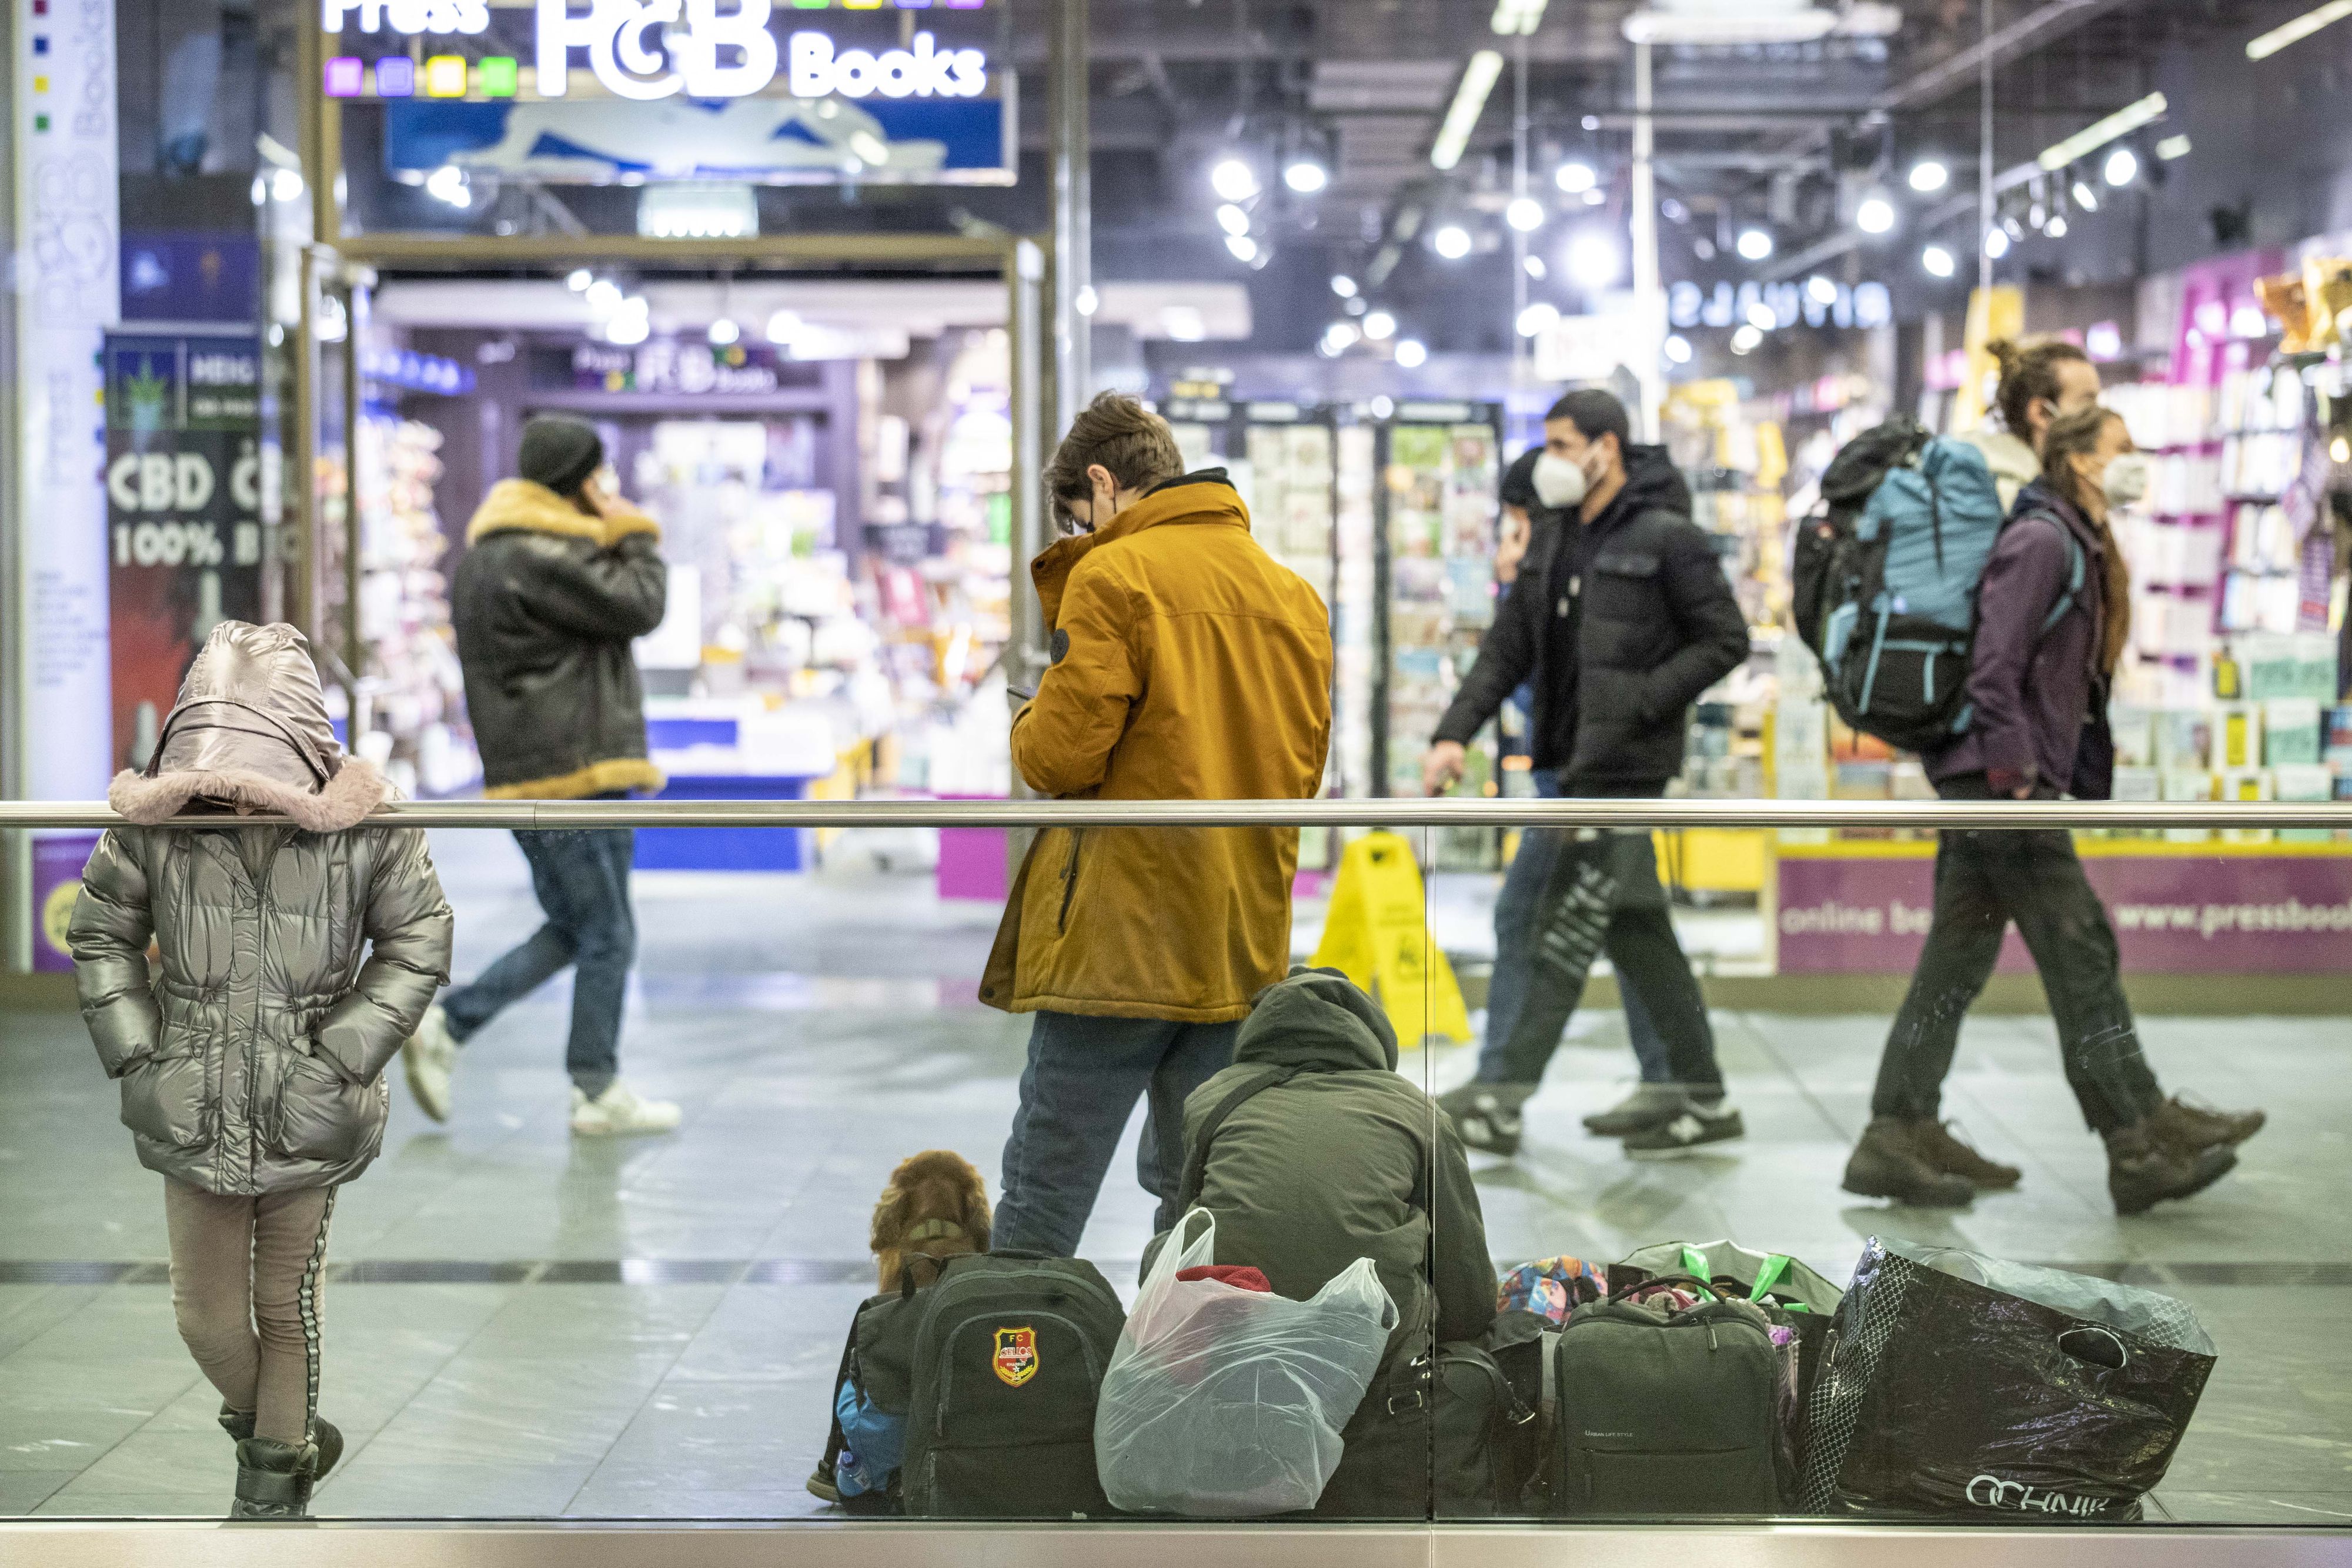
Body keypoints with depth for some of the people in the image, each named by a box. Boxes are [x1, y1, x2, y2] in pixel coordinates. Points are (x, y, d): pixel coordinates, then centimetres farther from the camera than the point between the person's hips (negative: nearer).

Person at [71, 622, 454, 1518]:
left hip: (309, 1119, -1)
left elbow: (418, 945, -4)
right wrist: (134, 1056, -5)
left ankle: (275, 1486, 34)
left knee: (287, 1310, 14)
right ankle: (280, 1435, 42)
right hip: (195, 1117, 2)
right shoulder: (153, 823, -14)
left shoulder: (363, 828, -17)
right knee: (206, 1317, 12)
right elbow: (101, 935, 3)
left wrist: (342, 1058, -11)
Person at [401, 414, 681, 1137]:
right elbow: (638, 608, -14)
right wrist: (637, 537, -2)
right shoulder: (539, 559, -18)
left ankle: (447, 1025, 12)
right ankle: (598, 1093, 10)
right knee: (607, 936, 1)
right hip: (573, 776, -11)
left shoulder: (486, 554, 16)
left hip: (527, 777, 11)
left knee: (572, 931, 18)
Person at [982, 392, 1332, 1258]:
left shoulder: (1114, 575, -8)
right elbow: (1303, 769, 15)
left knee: (1042, 1198, -1)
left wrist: (1029, 724, 7)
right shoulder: (1295, 593, 12)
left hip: (1119, 936, -6)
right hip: (1244, 941, 6)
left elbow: (1061, 755, -14)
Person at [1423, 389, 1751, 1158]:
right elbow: (1507, 649, 12)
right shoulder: (1562, 548, 15)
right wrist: (1455, 733, -1)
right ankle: (1702, 1097, 18)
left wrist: (1638, 704, -17)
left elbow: (1726, 640, -9)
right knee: (1636, 930, 11)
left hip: (1627, 768, -8)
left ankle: (1498, 1099, -6)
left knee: (1568, 928, -7)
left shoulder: (1667, 539, -8)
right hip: (1577, 765, 9)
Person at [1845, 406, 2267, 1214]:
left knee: (1958, 957, 8)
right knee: (2079, 951, -5)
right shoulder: (2043, 539, -12)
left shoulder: (2077, 544, 20)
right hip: (2002, 777, -10)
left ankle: (1903, 1138, 9)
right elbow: (1995, 662, -20)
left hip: (1981, 782, 10)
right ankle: (2142, 1140, 0)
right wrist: (2014, 773, -22)